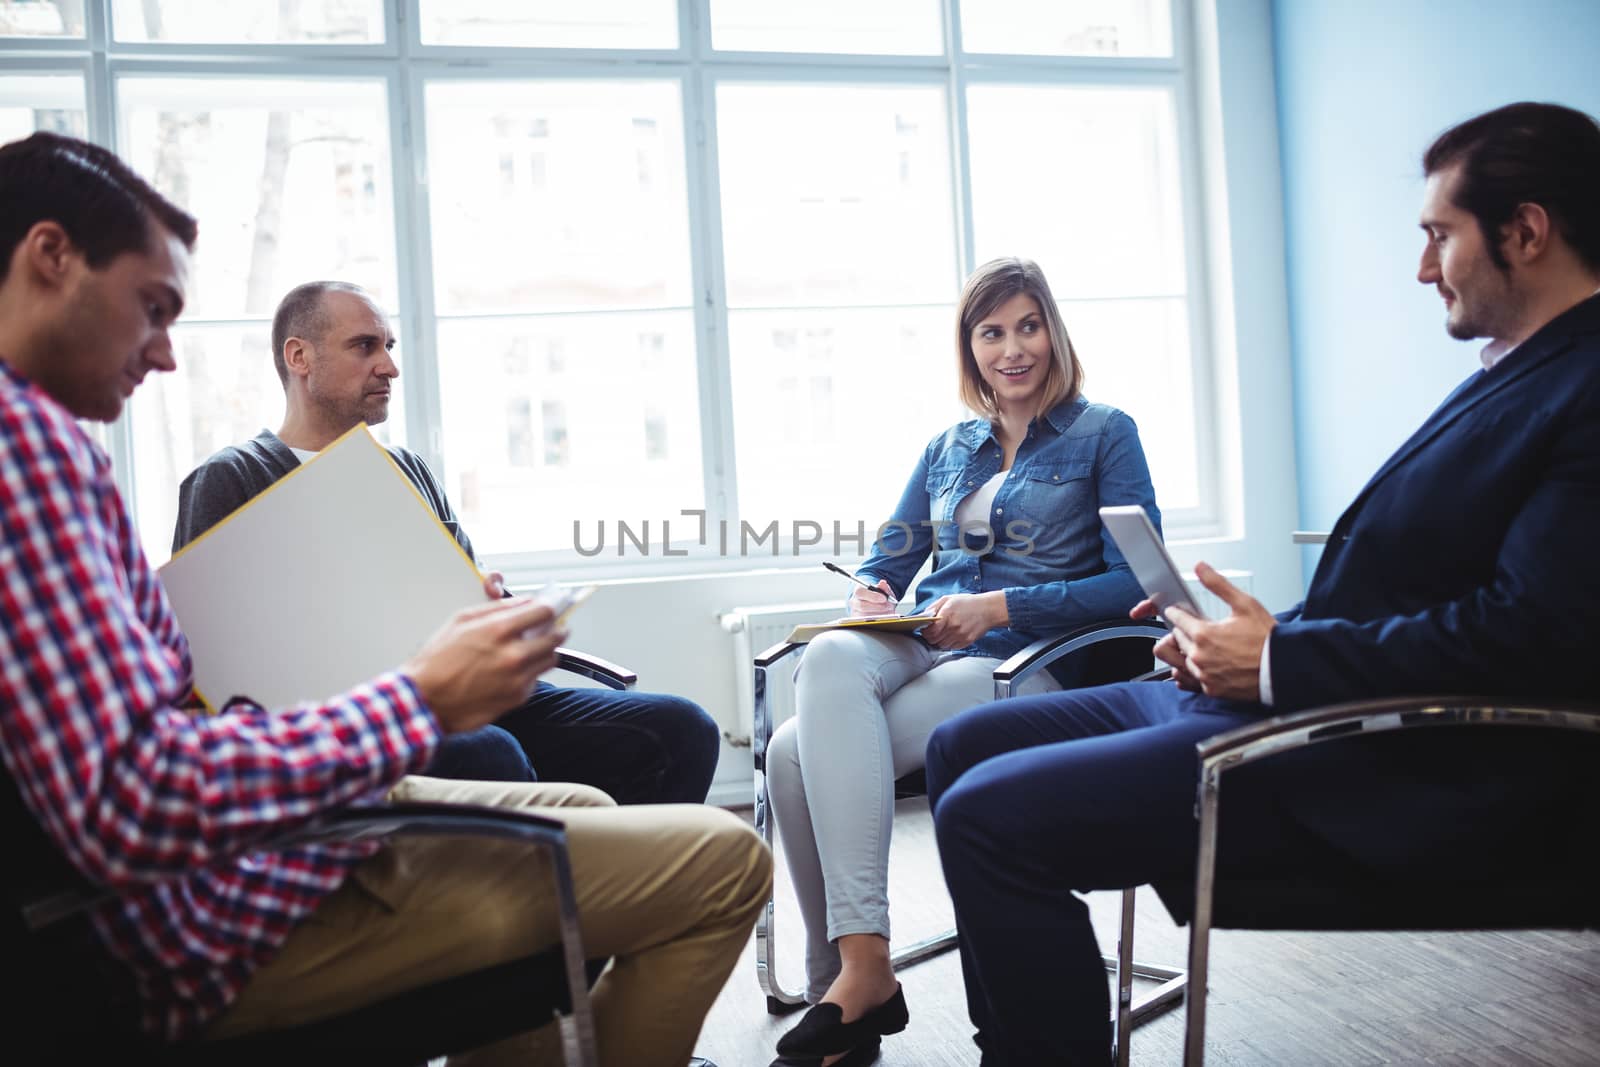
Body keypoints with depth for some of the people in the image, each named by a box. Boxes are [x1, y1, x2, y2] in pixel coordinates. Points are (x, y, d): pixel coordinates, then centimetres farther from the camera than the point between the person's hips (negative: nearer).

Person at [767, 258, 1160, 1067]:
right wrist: (869, 596, -2)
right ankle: (856, 968, -31)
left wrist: (1002, 606, -13)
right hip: (923, 650, 5)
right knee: (831, 658, -34)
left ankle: (853, 972, -21)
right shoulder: (946, 450, 23)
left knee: (805, 754, -30)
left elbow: (1135, 582, -2)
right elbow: (887, 560, 23)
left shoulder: (1103, 435, 8)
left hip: (1025, 663, -5)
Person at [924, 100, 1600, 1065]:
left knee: (987, 815, -22)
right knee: (966, 746, 10)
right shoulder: (1513, 373, 18)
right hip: (1288, 696, 11)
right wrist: (1250, 640, 4)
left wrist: (1278, 659, -16)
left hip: (1403, 775, -10)